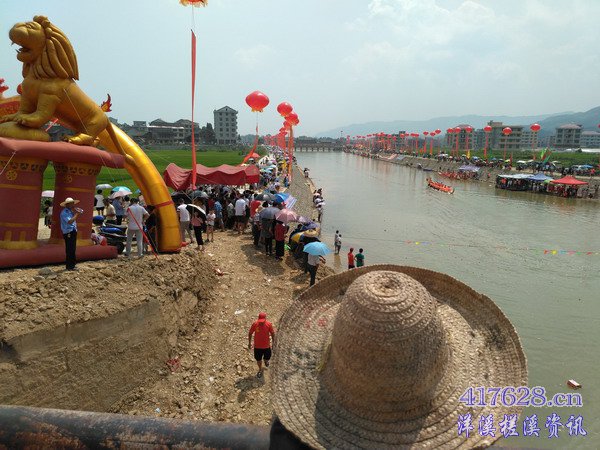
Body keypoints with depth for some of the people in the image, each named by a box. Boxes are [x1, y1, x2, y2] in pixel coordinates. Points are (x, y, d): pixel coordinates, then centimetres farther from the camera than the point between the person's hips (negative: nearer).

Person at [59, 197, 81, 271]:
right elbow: (70, 221, -26)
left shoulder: (71, 211, 13)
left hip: (73, 231, 9)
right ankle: (69, 266, -1)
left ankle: (72, 265, 22)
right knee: (70, 250, -6)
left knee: (73, 249, 14)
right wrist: (77, 214, -19)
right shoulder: (64, 212, -14)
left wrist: (76, 212, 2)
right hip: (68, 232, -9)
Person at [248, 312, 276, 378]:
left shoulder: (269, 324, -21)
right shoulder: (255, 324, -21)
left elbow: (272, 333, -4)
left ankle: (266, 361, 58)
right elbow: (250, 333, -6)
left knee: (267, 358, 20)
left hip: (266, 346, 0)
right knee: (258, 360, 16)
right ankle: (260, 370, 45)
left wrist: (273, 341, -3)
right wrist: (249, 343, 1)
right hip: (257, 346, 0)